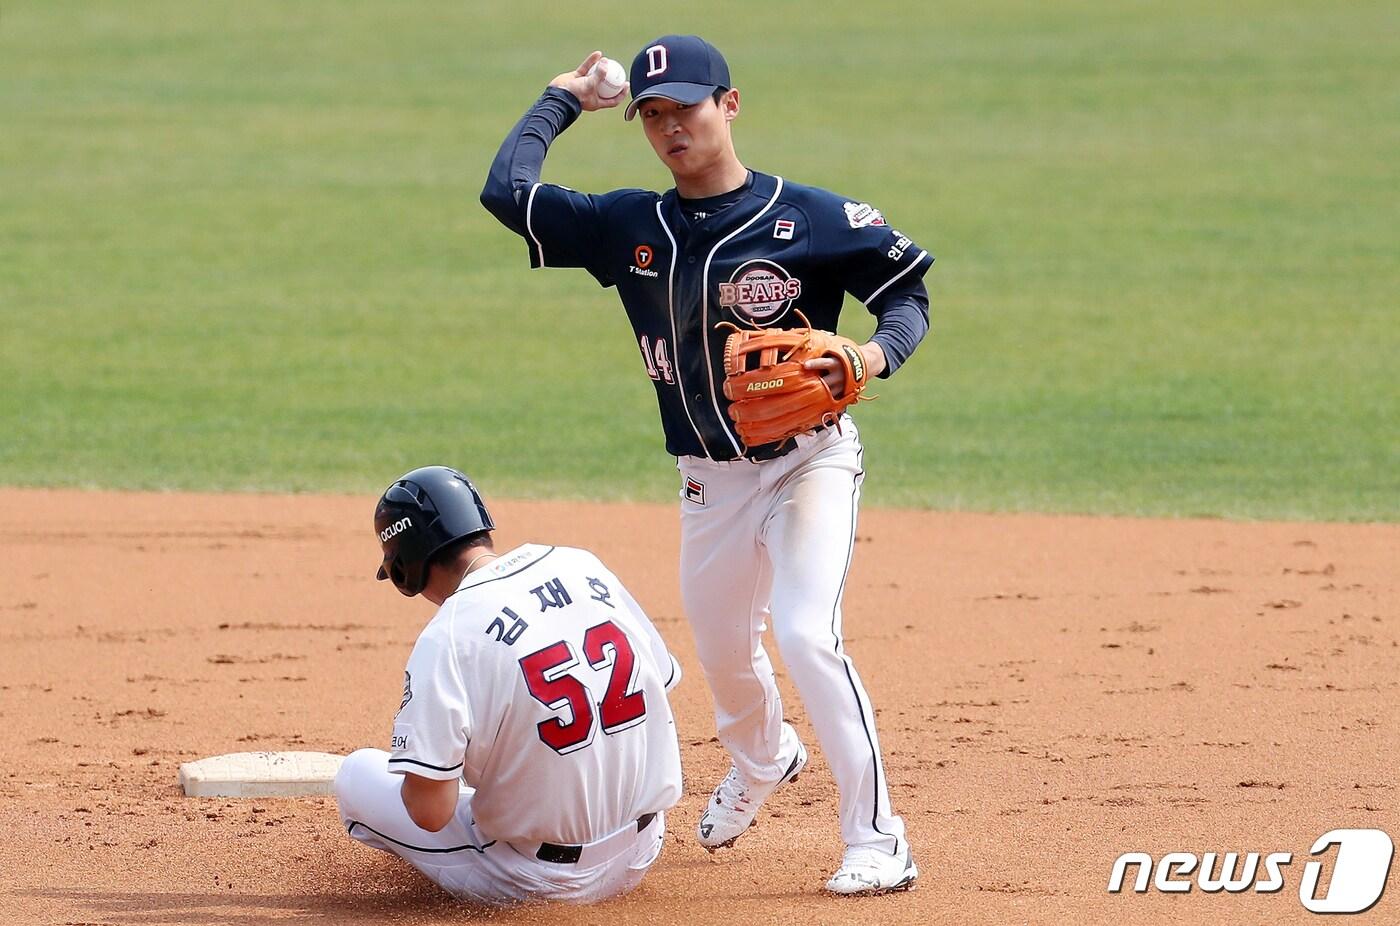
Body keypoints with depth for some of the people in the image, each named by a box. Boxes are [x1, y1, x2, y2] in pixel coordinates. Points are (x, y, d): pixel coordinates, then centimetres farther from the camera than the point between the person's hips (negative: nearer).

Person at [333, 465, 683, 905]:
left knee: (358, 773, 10)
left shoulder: (447, 637, -20)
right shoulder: (584, 567, -2)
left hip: (543, 881, -6)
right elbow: (663, 681, 10)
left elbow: (430, 811, -22)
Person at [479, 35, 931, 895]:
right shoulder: (630, 227, 0)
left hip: (809, 461, -5)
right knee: (723, 649, 20)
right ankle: (762, 760, 55)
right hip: (710, 480, 5)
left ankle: (879, 843, -16)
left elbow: (908, 285, -6)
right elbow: (508, 191, 1)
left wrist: (876, 354, -25)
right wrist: (561, 100, 11)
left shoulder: (812, 218, -12)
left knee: (808, 634, -22)